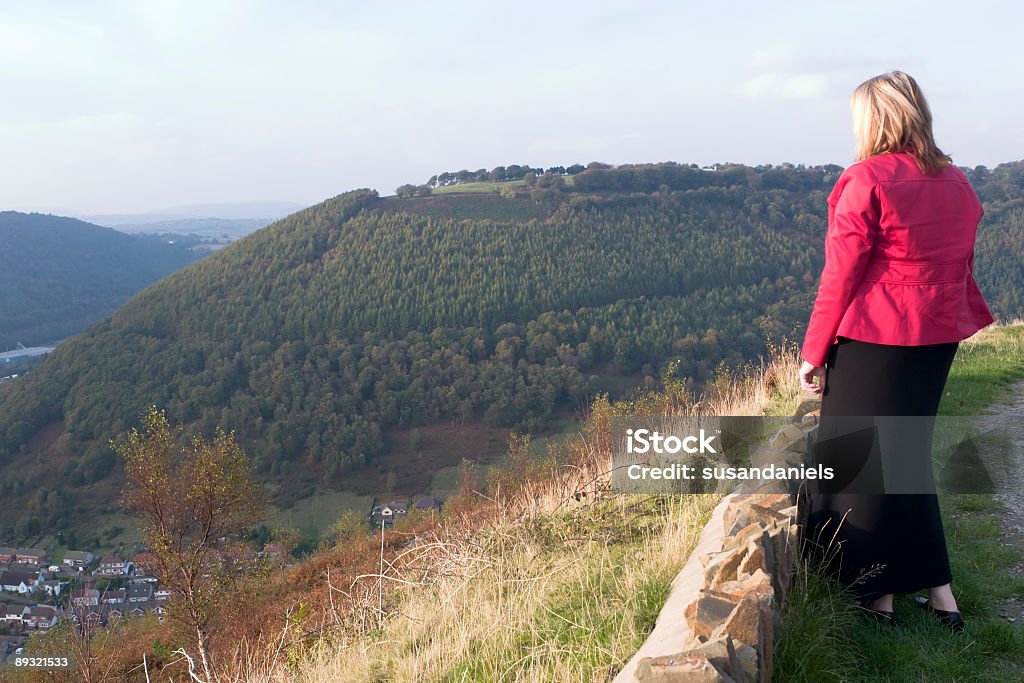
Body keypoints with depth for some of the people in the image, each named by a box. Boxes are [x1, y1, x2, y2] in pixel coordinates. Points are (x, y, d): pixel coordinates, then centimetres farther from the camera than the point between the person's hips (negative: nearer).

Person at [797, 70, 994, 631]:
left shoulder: (866, 180, -13)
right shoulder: (957, 182, 9)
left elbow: (840, 278, -14)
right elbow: (960, 268, 15)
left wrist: (813, 353, -6)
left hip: (874, 340, -7)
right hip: (939, 338, 7)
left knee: (860, 460, 6)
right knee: (909, 452, 19)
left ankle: (877, 594, 17)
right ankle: (937, 588, 24)